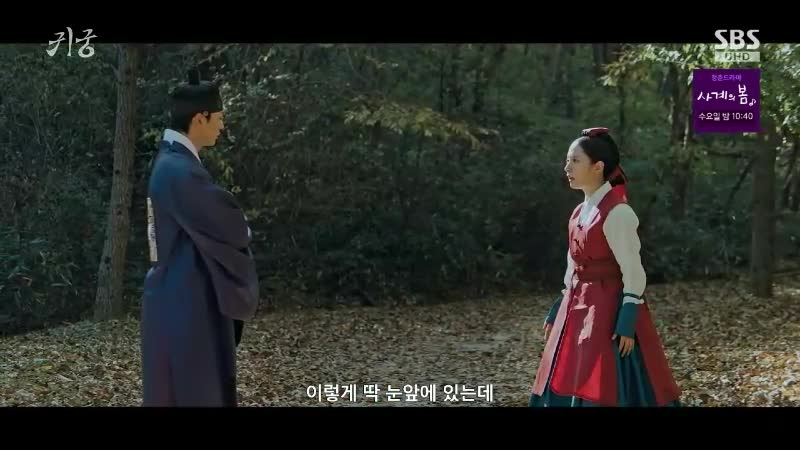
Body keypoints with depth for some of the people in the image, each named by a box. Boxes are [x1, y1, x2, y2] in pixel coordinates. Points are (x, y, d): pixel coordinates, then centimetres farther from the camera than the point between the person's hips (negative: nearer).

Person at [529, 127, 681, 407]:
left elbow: (633, 273, -15)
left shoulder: (617, 212, -13)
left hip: (609, 310, -8)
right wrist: (556, 314, 17)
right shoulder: (580, 212, 12)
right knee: (566, 389, 9)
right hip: (579, 310, 8)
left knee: (601, 391, -6)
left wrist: (627, 324, -19)